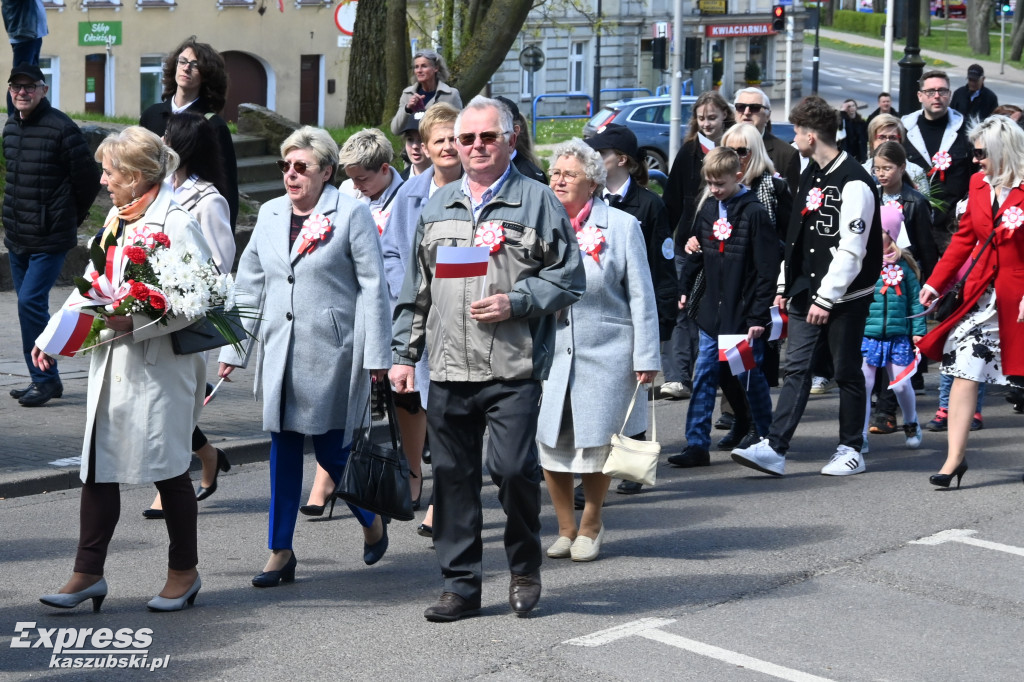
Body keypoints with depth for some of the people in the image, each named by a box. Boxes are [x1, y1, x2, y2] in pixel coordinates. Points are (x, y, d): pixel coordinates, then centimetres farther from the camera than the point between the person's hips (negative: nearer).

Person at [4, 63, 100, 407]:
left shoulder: (62, 129, -14)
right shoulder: (11, 127, 10)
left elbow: (89, 179, -8)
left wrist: (69, 217, 2)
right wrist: (15, 215, 18)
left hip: (50, 238, -8)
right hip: (16, 235, 8)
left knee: (31, 301, -14)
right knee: (30, 304, 11)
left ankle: (44, 380, -3)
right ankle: (45, 379, 21)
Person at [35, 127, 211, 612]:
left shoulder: (176, 223, -14)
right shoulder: (117, 220, 13)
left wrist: (135, 325, -25)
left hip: (161, 366, -8)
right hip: (112, 366, 8)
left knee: (167, 468, 4)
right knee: (98, 467, 6)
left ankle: (184, 571, 20)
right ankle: (88, 573, 11)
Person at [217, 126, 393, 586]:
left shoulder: (351, 214, -3)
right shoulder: (269, 215, 12)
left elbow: (373, 286, -4)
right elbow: (248, 285, 16)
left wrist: (375, 354, -8)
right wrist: (232, 348, 12)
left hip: (332, 350, -5)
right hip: (279, 349, 5)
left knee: (332, 448, -1)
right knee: (283, 446, 5)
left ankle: (371, 522, 26)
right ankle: (280, 552, 10)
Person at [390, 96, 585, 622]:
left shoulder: (537, 201, 3)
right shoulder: (437, 208, 17)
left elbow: (569, 277, 0)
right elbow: (415, 290, 20)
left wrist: (515, 303, -13)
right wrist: (404, 353, 14)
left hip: (513, 367, -4)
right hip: (447, 370, 4)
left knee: (513, 468, -11)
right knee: (452, 477, 5)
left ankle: (525, 568, 13)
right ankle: (461, 585, 14)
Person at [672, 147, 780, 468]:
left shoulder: (754, 212, -11)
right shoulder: (708, 209, 8)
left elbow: (767, 269, -12)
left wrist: (759, 315, -14)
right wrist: (684, 289, 17)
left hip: (743, 313, -5)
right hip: (712, 309, 6)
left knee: (750, 375, 5)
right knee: (704, 375, 2)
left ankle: (765, 438, 22)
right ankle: (697, 444, 4)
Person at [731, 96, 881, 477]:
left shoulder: (853, 183, -15)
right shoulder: (811, 175, 13)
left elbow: (852, 250, -18)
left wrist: (826, 298, -19)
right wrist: (785, 285, 15)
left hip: (845, 296, -8)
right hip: (806, 291, 8)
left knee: (847, 371, 4)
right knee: (796, 368, 1)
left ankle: (851, 450, 15)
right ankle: (774, 449, -4)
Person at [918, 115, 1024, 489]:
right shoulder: (978, 184, 6)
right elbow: (964, 237, 13)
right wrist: (935, 283, 8)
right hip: (982, 291, 5)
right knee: (964, 370, -4)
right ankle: (955, 458, -3)